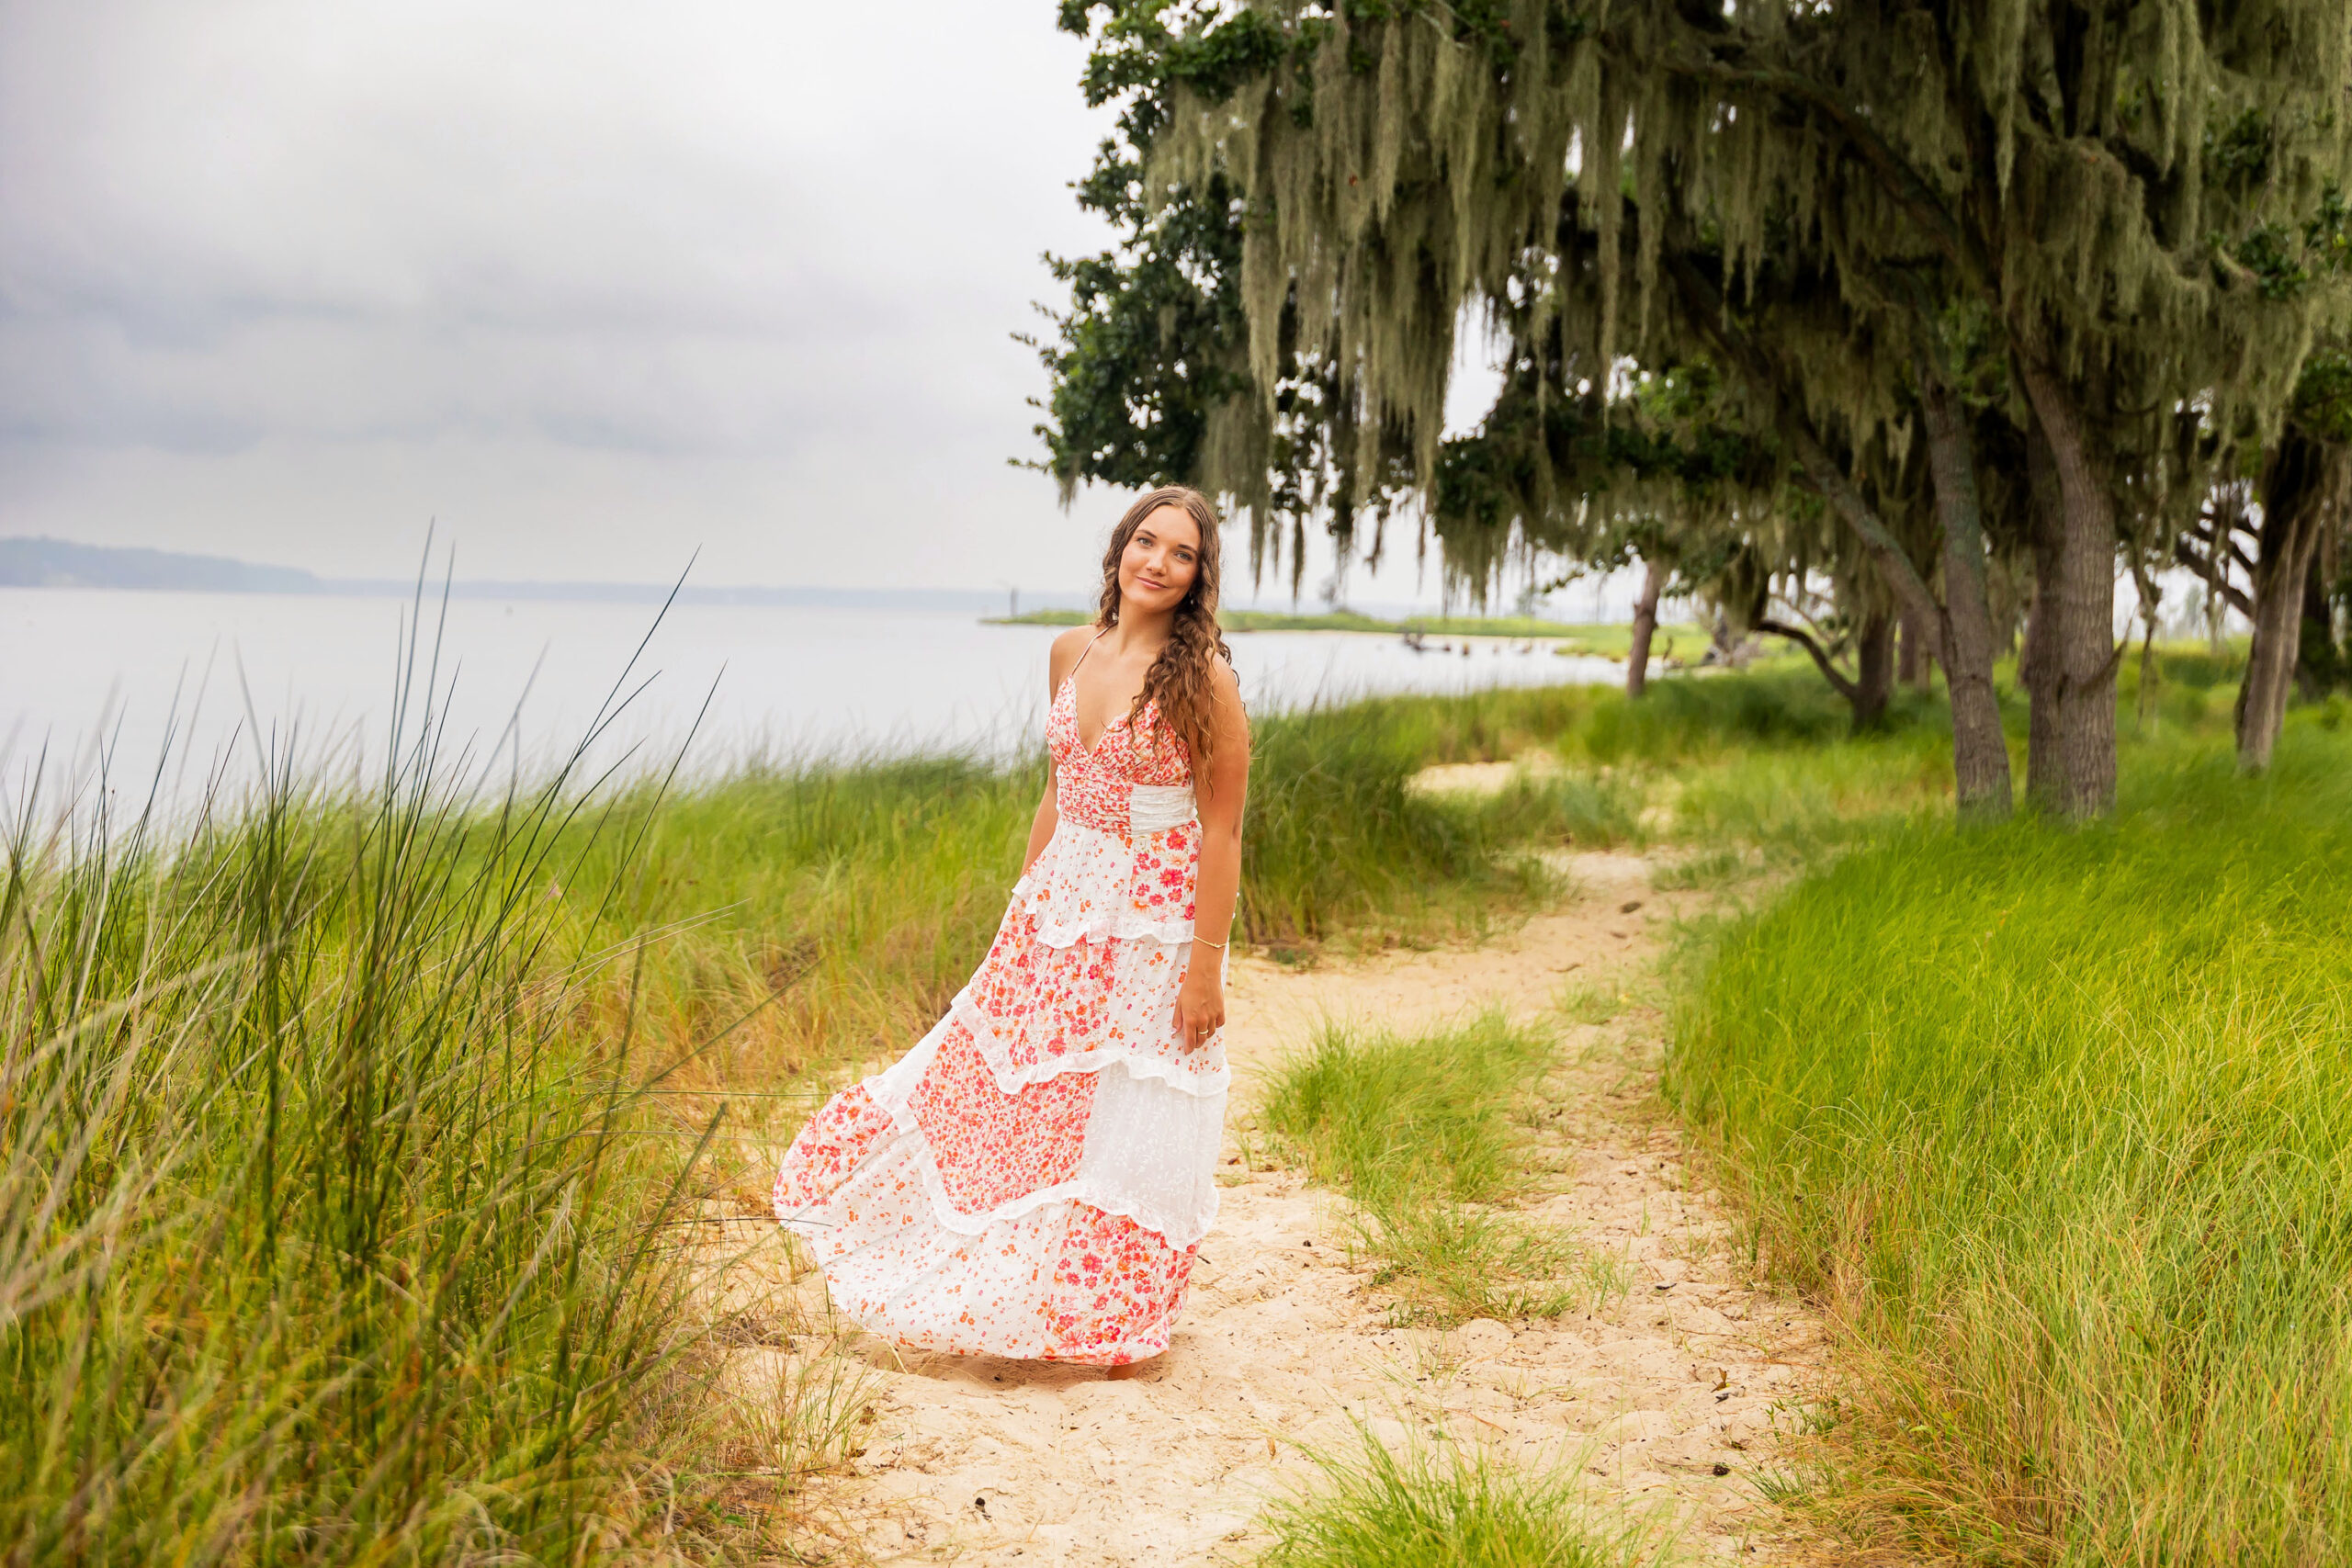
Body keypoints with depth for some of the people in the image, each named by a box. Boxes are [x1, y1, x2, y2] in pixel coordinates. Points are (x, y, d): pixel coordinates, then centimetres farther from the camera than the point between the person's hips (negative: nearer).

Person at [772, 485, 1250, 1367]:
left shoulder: (1203, 679, -14)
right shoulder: (1072, 652, 4)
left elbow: (1222, 832, -13)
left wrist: (1206, 967, -15)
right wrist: (1022, 907, 15)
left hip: (1151, 930, -6)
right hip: (1059, 912, 6)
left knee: (1124, 1134, 4)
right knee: (1006, 1093, 13)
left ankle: (1108, 1322, 26)